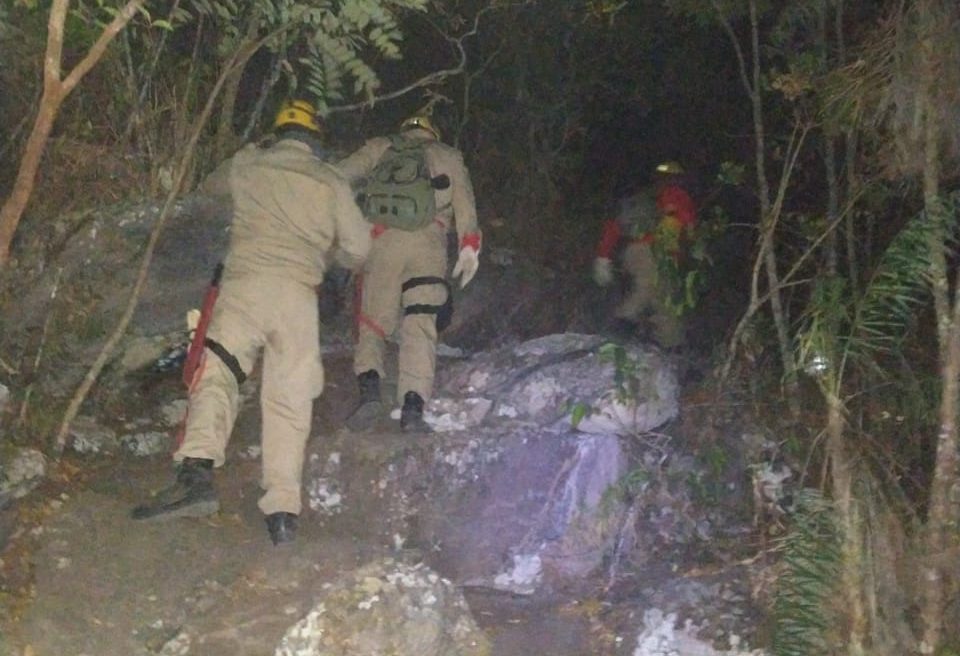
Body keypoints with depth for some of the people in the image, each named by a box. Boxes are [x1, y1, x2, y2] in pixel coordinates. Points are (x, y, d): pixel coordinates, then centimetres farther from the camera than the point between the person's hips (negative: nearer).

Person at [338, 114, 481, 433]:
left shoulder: (379, 149, 21)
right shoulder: (448, 156, 20)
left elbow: (338, 176, 10)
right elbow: (464, 200, 6)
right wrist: (469, 245, 1)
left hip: (382, 241, 1)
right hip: (428, 243, 0)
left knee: (372, 322, 8)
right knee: (420, 327, -1)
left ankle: (369, 390, -14)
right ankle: (413, 407, -13)